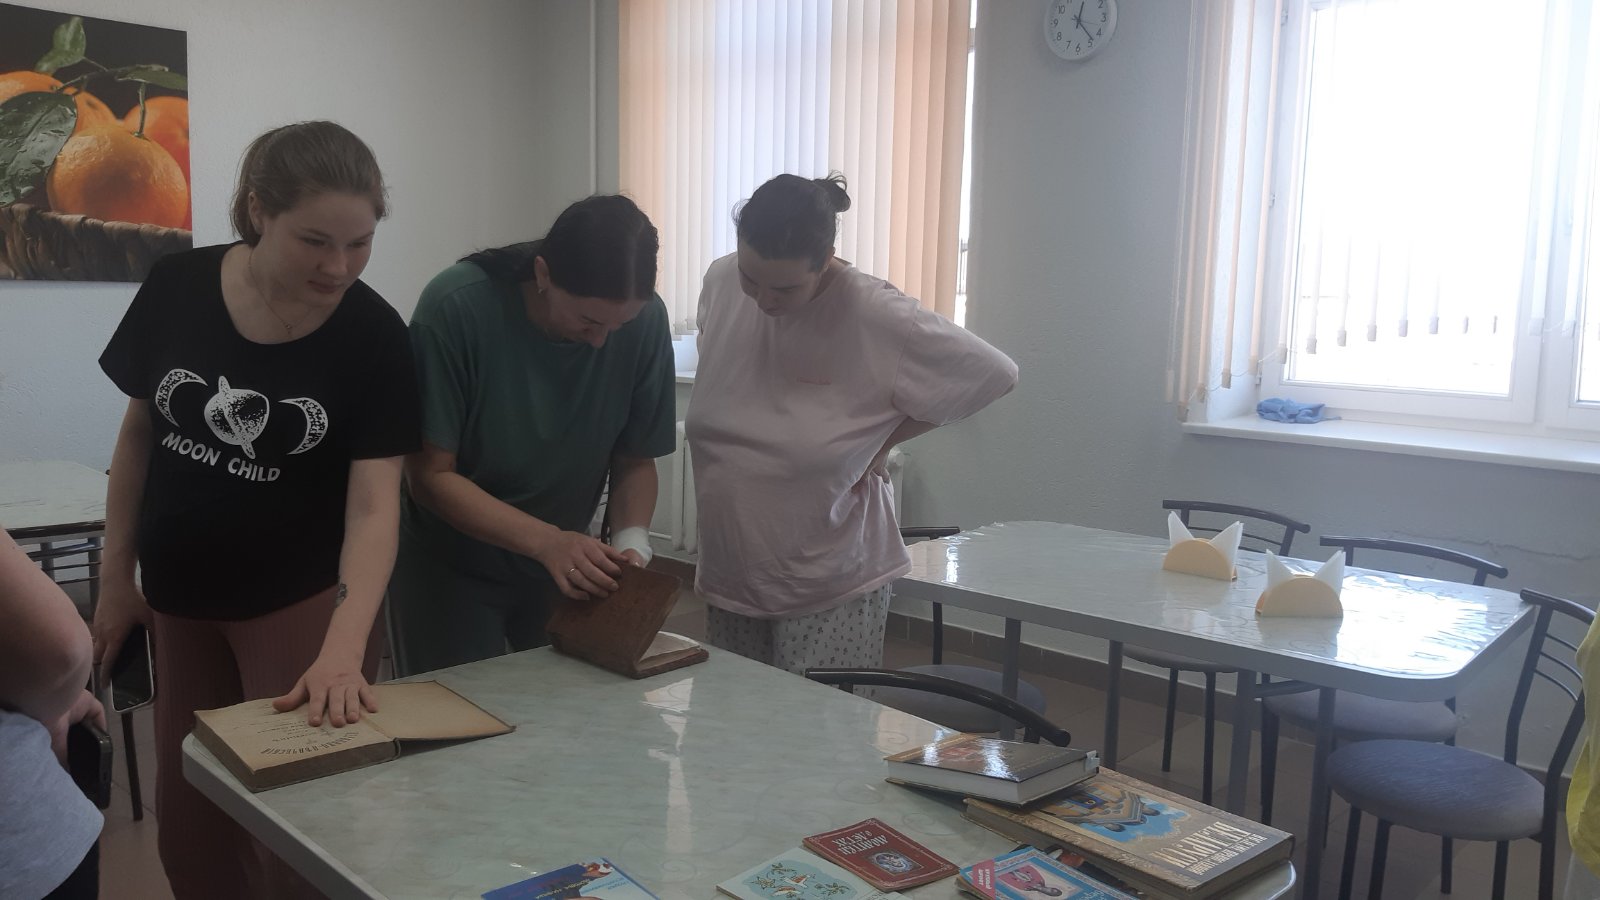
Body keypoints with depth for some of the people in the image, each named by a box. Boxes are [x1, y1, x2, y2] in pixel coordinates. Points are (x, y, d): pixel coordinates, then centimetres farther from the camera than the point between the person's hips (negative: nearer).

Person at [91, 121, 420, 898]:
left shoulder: (374, 335, -18)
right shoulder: (175, 290, -10)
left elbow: (374, 504, -21)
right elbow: (138, 435, 3)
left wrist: (343, 648, -34)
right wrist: (115, 578, 5)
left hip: (302, 601, -3)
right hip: (178, 597, 3)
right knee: (186, 819, 16)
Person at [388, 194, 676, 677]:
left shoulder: (644, 320, -18)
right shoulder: (457, 308, -26)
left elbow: (636, 459, -6)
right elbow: (430, 476, -21)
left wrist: (631, 542, -24)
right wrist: (547, 541, -32)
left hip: (565, 561, 3)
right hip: (452, 565, -2)